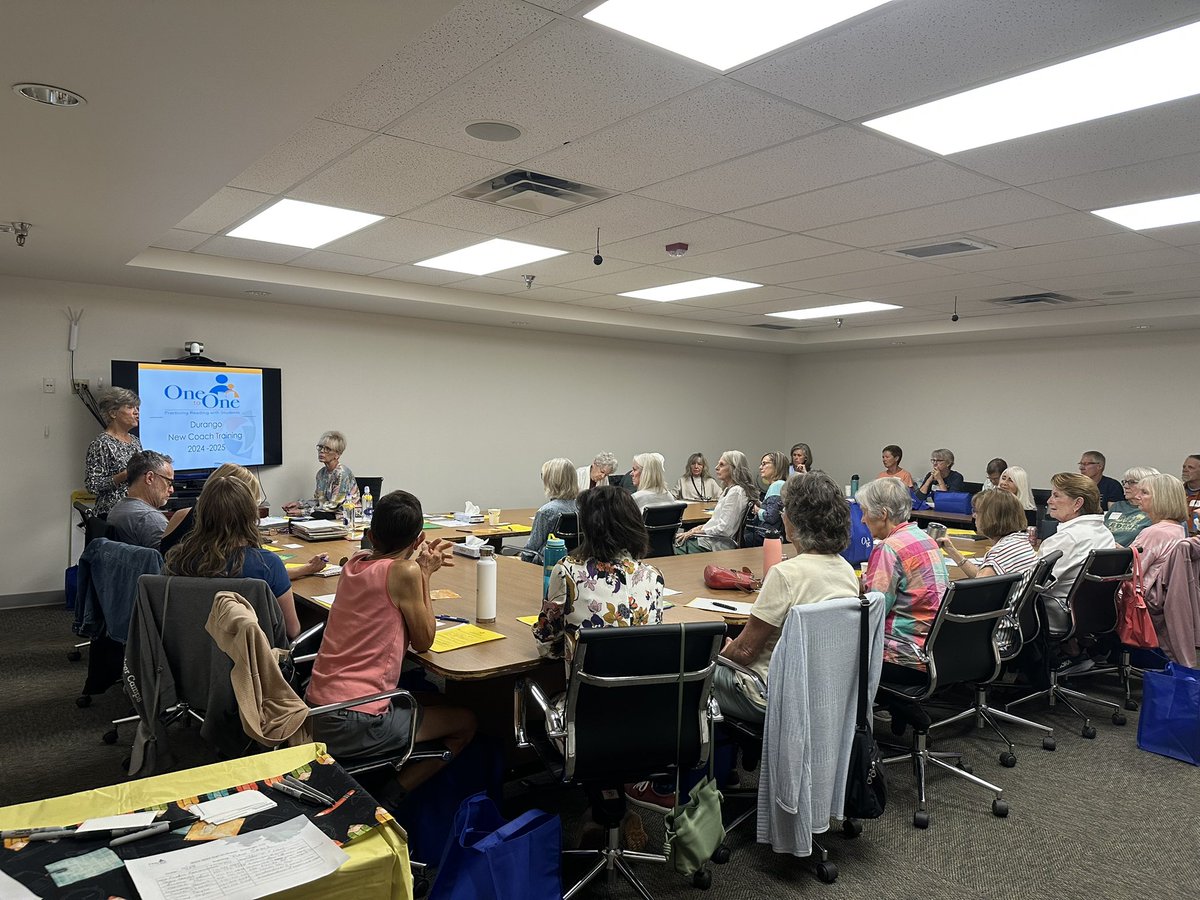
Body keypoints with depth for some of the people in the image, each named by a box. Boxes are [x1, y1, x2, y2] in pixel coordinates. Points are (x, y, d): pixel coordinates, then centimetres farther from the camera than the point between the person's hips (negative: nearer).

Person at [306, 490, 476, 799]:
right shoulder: (405, 572, -15)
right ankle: (390, 800, 3)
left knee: (422, 699, 32)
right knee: (466, 722, 13)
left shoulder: (354, 563, 6)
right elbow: (423, 641, -4)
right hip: (355, 724, -8)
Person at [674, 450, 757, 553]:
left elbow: (724, 529, -22)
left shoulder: (736, 492, -18)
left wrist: (694, 532, -14)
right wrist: (700, 527, 7)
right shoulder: (729, 489, 14)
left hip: (716, 545, -10)